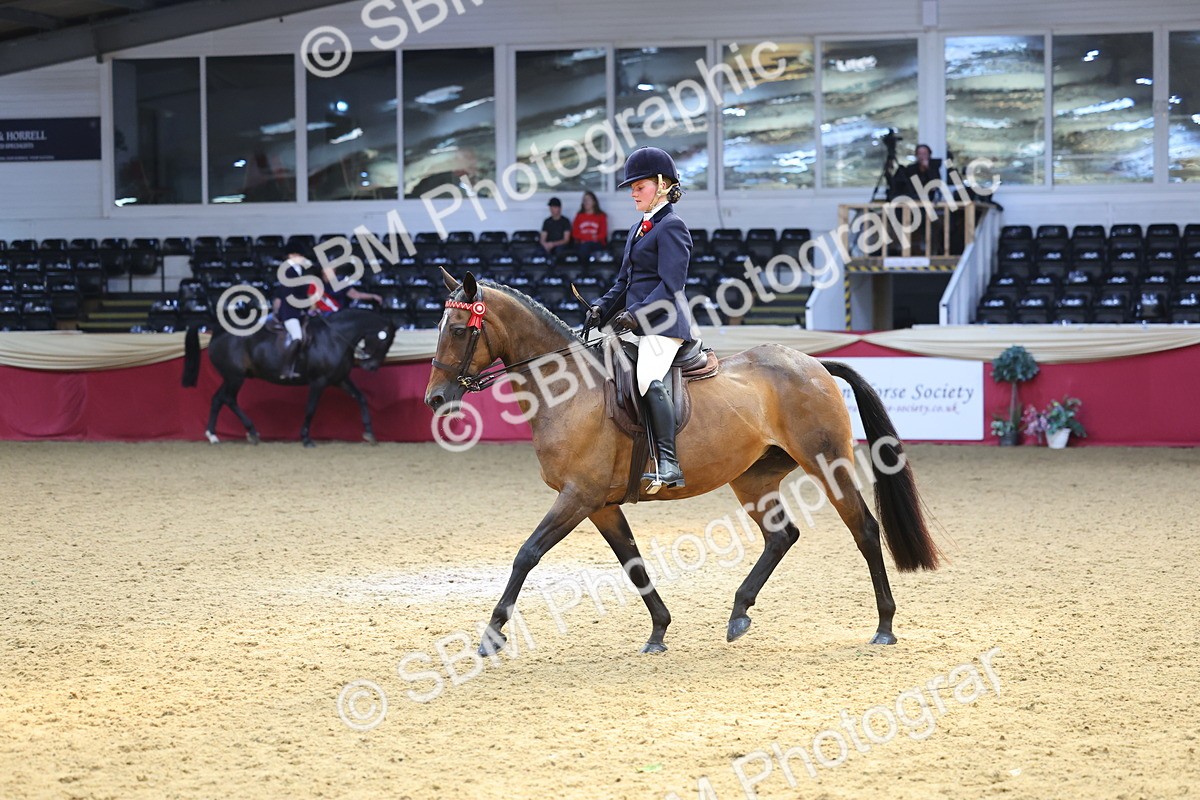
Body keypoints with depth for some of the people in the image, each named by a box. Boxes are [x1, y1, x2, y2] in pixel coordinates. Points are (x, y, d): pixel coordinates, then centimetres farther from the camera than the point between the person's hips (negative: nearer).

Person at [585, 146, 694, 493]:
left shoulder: (671, 227, -8)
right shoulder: (639, 229, 21)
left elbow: (670, 285, -16)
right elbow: (625, 281, 23)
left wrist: (637, 315, -23)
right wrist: (602, 309, 7)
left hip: (662, 322, -11)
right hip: (636, 324, 11)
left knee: (649, 380, -30)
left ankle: (668, 464, -33)